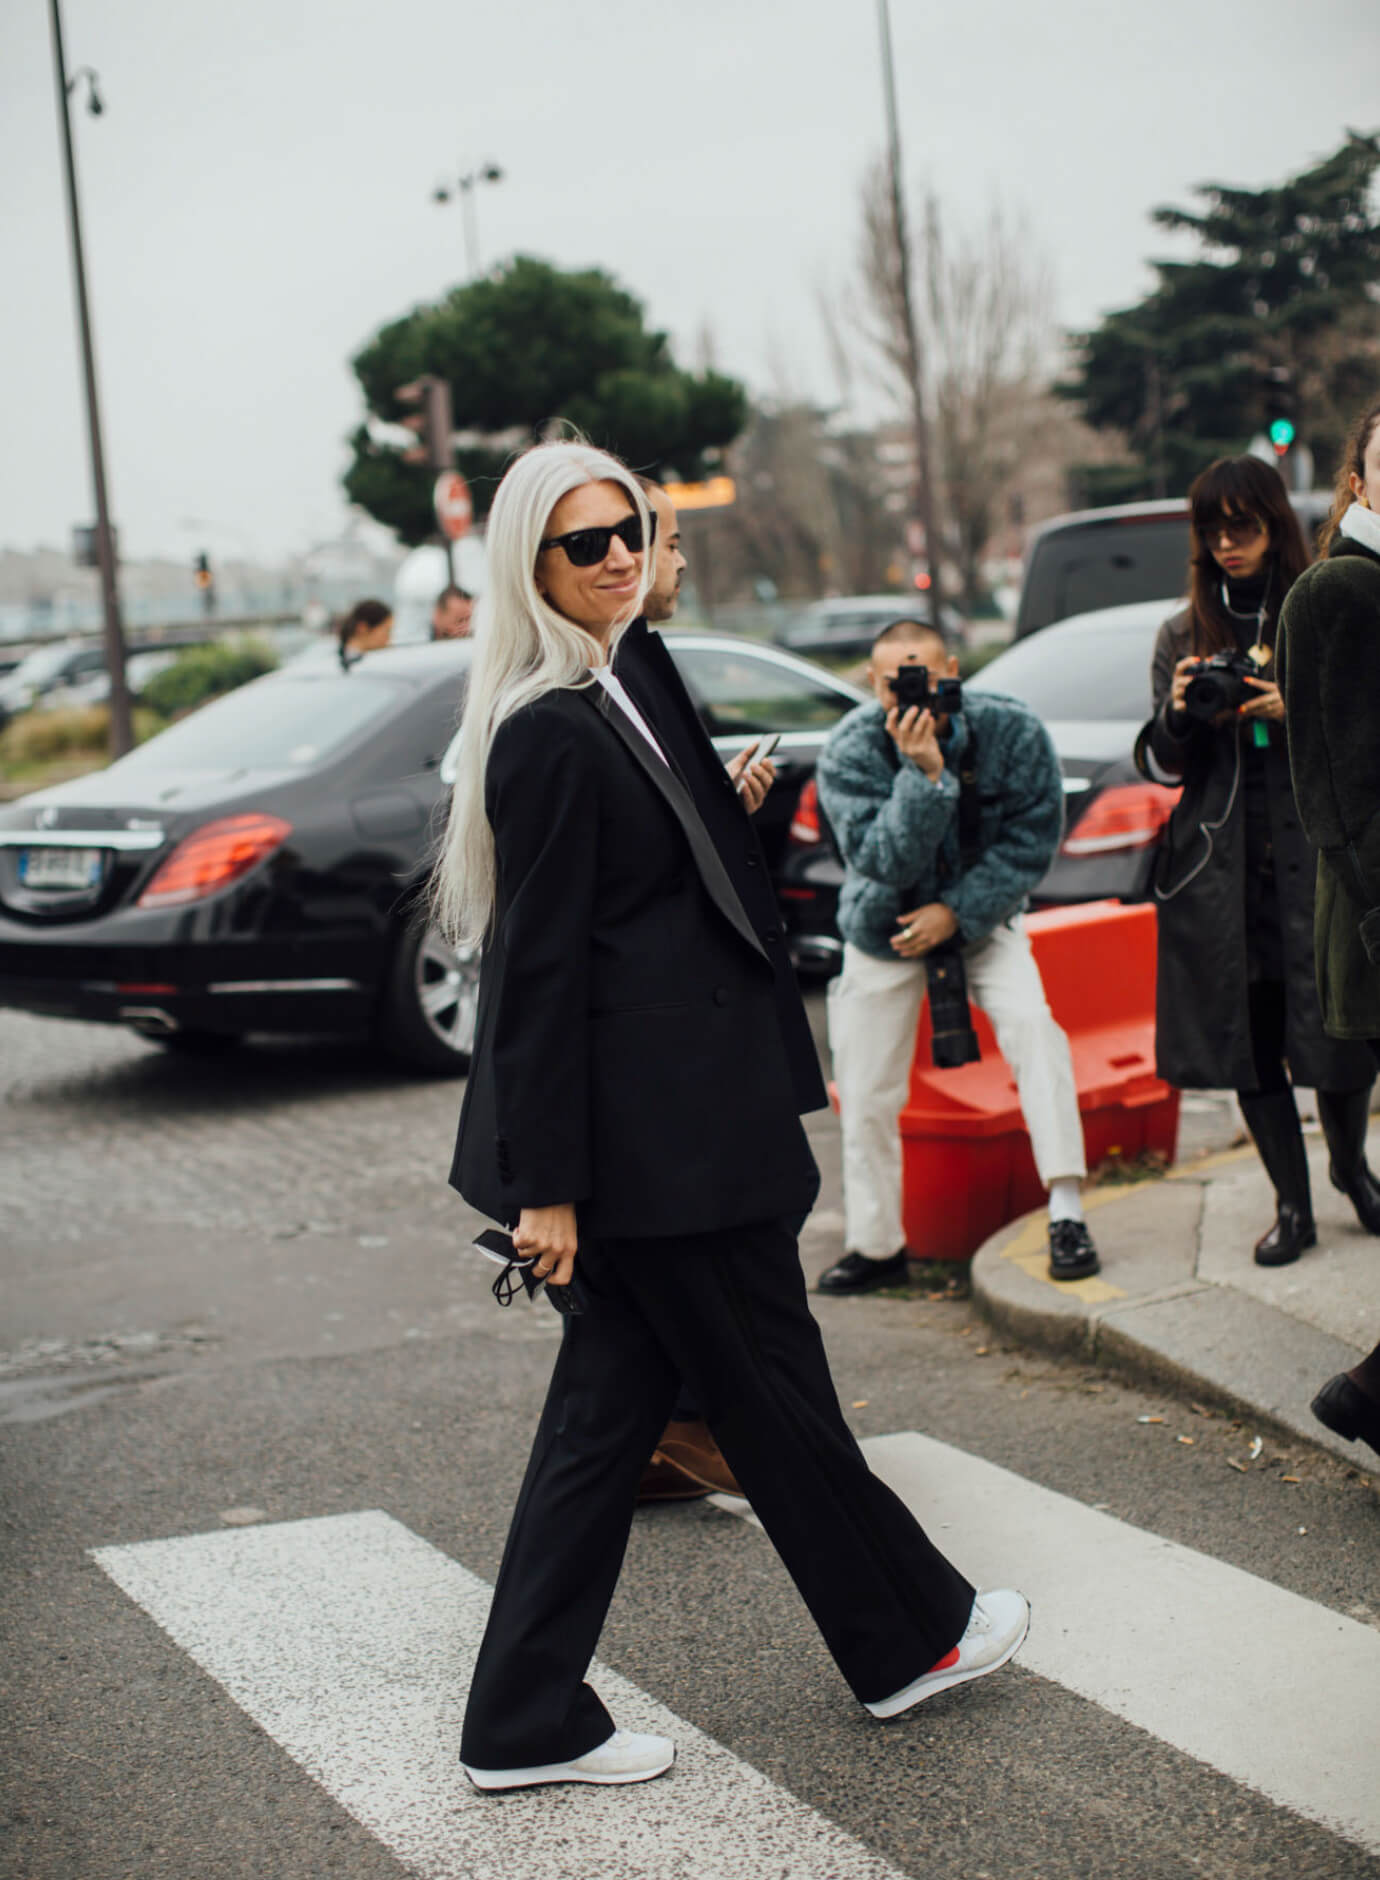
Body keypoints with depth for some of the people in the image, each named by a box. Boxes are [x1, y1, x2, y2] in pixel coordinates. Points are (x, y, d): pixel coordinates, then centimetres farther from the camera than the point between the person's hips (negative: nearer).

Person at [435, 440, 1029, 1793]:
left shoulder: (611, 696, 14)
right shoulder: (551, 732, -18)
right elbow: (538, 961, -20)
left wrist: (737, 815, 8)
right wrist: (545, 1184, -20)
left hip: (662, 1115, 10)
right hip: (649, 1137, -10)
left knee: (612, 1403, 12)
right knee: (772, 1389, 8)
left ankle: (528, 1724, 18)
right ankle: (910, 1638, 28)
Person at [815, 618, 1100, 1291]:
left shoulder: (1013, 731, -19)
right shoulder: (850, 750, -22)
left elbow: (1031, 841, -12)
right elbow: (883, 861, -29)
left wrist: (957, 911, -21)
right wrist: (924, 774, -42)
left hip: (980, 915, 0)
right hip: (884, 929, 0)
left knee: (1031, 1023, -25)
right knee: (866, 1094, -1)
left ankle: (1066, 1215, -22)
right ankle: (876, 1245, 20)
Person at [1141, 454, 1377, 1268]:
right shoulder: (1183, 634, 11)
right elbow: (1163, 767, 12)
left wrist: (1299, 714, -15)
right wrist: (1179, 716, -8)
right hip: (1222, 865, 2)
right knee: (1249, 1038, 3)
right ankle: (1293, 1207, 17)